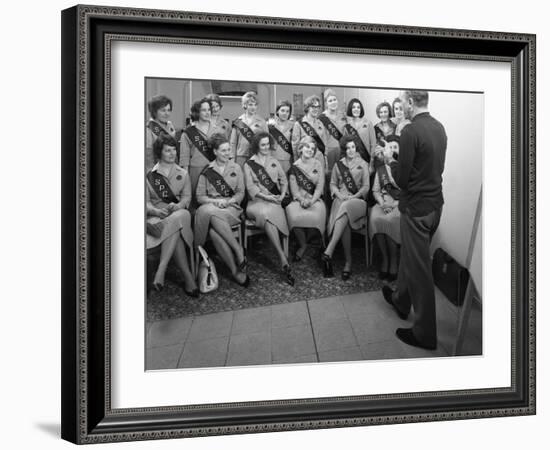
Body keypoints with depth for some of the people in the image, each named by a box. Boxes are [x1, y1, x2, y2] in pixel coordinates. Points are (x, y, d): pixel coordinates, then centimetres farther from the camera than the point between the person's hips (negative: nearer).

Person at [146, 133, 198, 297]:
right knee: (175, 231, -36)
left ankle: (161, 270, -42)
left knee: (176, 220, -38)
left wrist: (177, 206, -16)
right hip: (156, 216, -1)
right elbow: (145, 201, 5)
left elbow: (187, 197, 8)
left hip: (179, 213, 1)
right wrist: (156, 211, -18)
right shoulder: (150, 175, 12)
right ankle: (188, 278, -38)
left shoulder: (183, 174, 19)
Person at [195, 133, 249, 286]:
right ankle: (238, 250, -28)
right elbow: (199, 197, 8)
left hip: (231, 208, -1)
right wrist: (215, 201, -10)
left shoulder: (236, 168, 13)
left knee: (214, 230, -36)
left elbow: (241, 193, 10)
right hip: (211, 207, 1)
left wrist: (227, 201, -9)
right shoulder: (207, 171, 10)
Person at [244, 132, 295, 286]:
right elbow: (251, 187, 0)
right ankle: (283, 259, -43)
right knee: (266, 213, -37)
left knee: (268, 214, -35)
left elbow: (284, 180, 18)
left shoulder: (274, 162, 21)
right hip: (257, 201, -2)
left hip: (275, 200, 2)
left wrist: (282, 195, -2)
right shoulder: (249, 164, 9)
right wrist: (267, 197, -12)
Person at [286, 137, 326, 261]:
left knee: (316, 216, -33)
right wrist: (302, 199, -15)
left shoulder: (318, 165, 10)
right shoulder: (295, 167, 9)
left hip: (315, 199, 0)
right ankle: (303, 245, -9)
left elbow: (320, 186, 1)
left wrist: (311, 201, -14)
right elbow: (294, 188, 3)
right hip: (298, 199, 0)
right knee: (295, 216, -32)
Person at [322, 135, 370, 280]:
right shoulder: (338, 165, 20)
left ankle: (328, 252, -47)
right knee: (345, 221, -34)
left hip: (357, 199, -1)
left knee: (345, 209, -39)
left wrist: (354, 197, -11)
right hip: (341, 199, 1)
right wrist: (340, 195, -4)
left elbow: (366, 187, 8)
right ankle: (348, 262, -35)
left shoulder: (363, 164, 14)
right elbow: (333, 184, 17)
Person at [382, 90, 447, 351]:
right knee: (409, 255, 26)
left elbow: (402, 179, -19)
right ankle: (401, 300, 46)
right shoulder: (438, 127, 4)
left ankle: (425, 334, 13)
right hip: (435, 204, 8)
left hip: (416, 208, -8)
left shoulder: (411, 132, -22)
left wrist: (391, 162, 0)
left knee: (419, 269, 2)